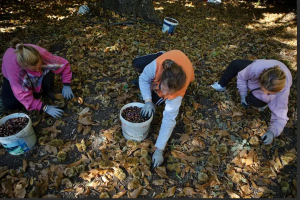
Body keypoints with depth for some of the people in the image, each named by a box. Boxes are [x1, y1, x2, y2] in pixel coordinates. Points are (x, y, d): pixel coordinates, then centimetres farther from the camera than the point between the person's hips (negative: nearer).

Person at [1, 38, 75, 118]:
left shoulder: (41, 53, -39)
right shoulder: (12, 66, -41)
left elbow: (64, 63, -24)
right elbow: (23, 95, -35)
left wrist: (66, 86, -27)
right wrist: (45, 108, -38)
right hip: (13, 77, -1)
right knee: (9, 104, -22)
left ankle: (48, 91, -6)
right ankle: (34, 92, 1)